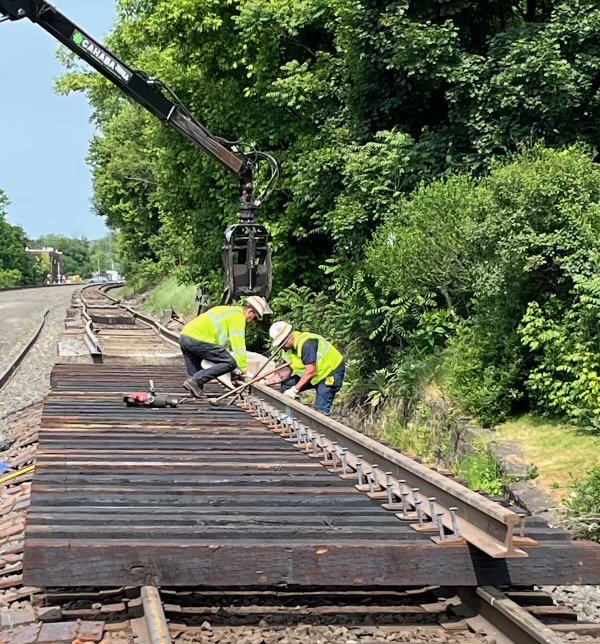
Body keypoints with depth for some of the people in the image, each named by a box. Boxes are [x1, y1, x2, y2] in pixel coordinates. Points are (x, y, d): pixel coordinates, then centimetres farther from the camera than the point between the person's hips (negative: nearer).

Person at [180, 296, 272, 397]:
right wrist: (243, 370, -3)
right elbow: (239, 346, -8)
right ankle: (195, 381, -16)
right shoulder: (238, 316, -1)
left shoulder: (227, 310, 29)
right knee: (230, 363, -10)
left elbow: (225, 342, 36)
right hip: (198, 339, -10)